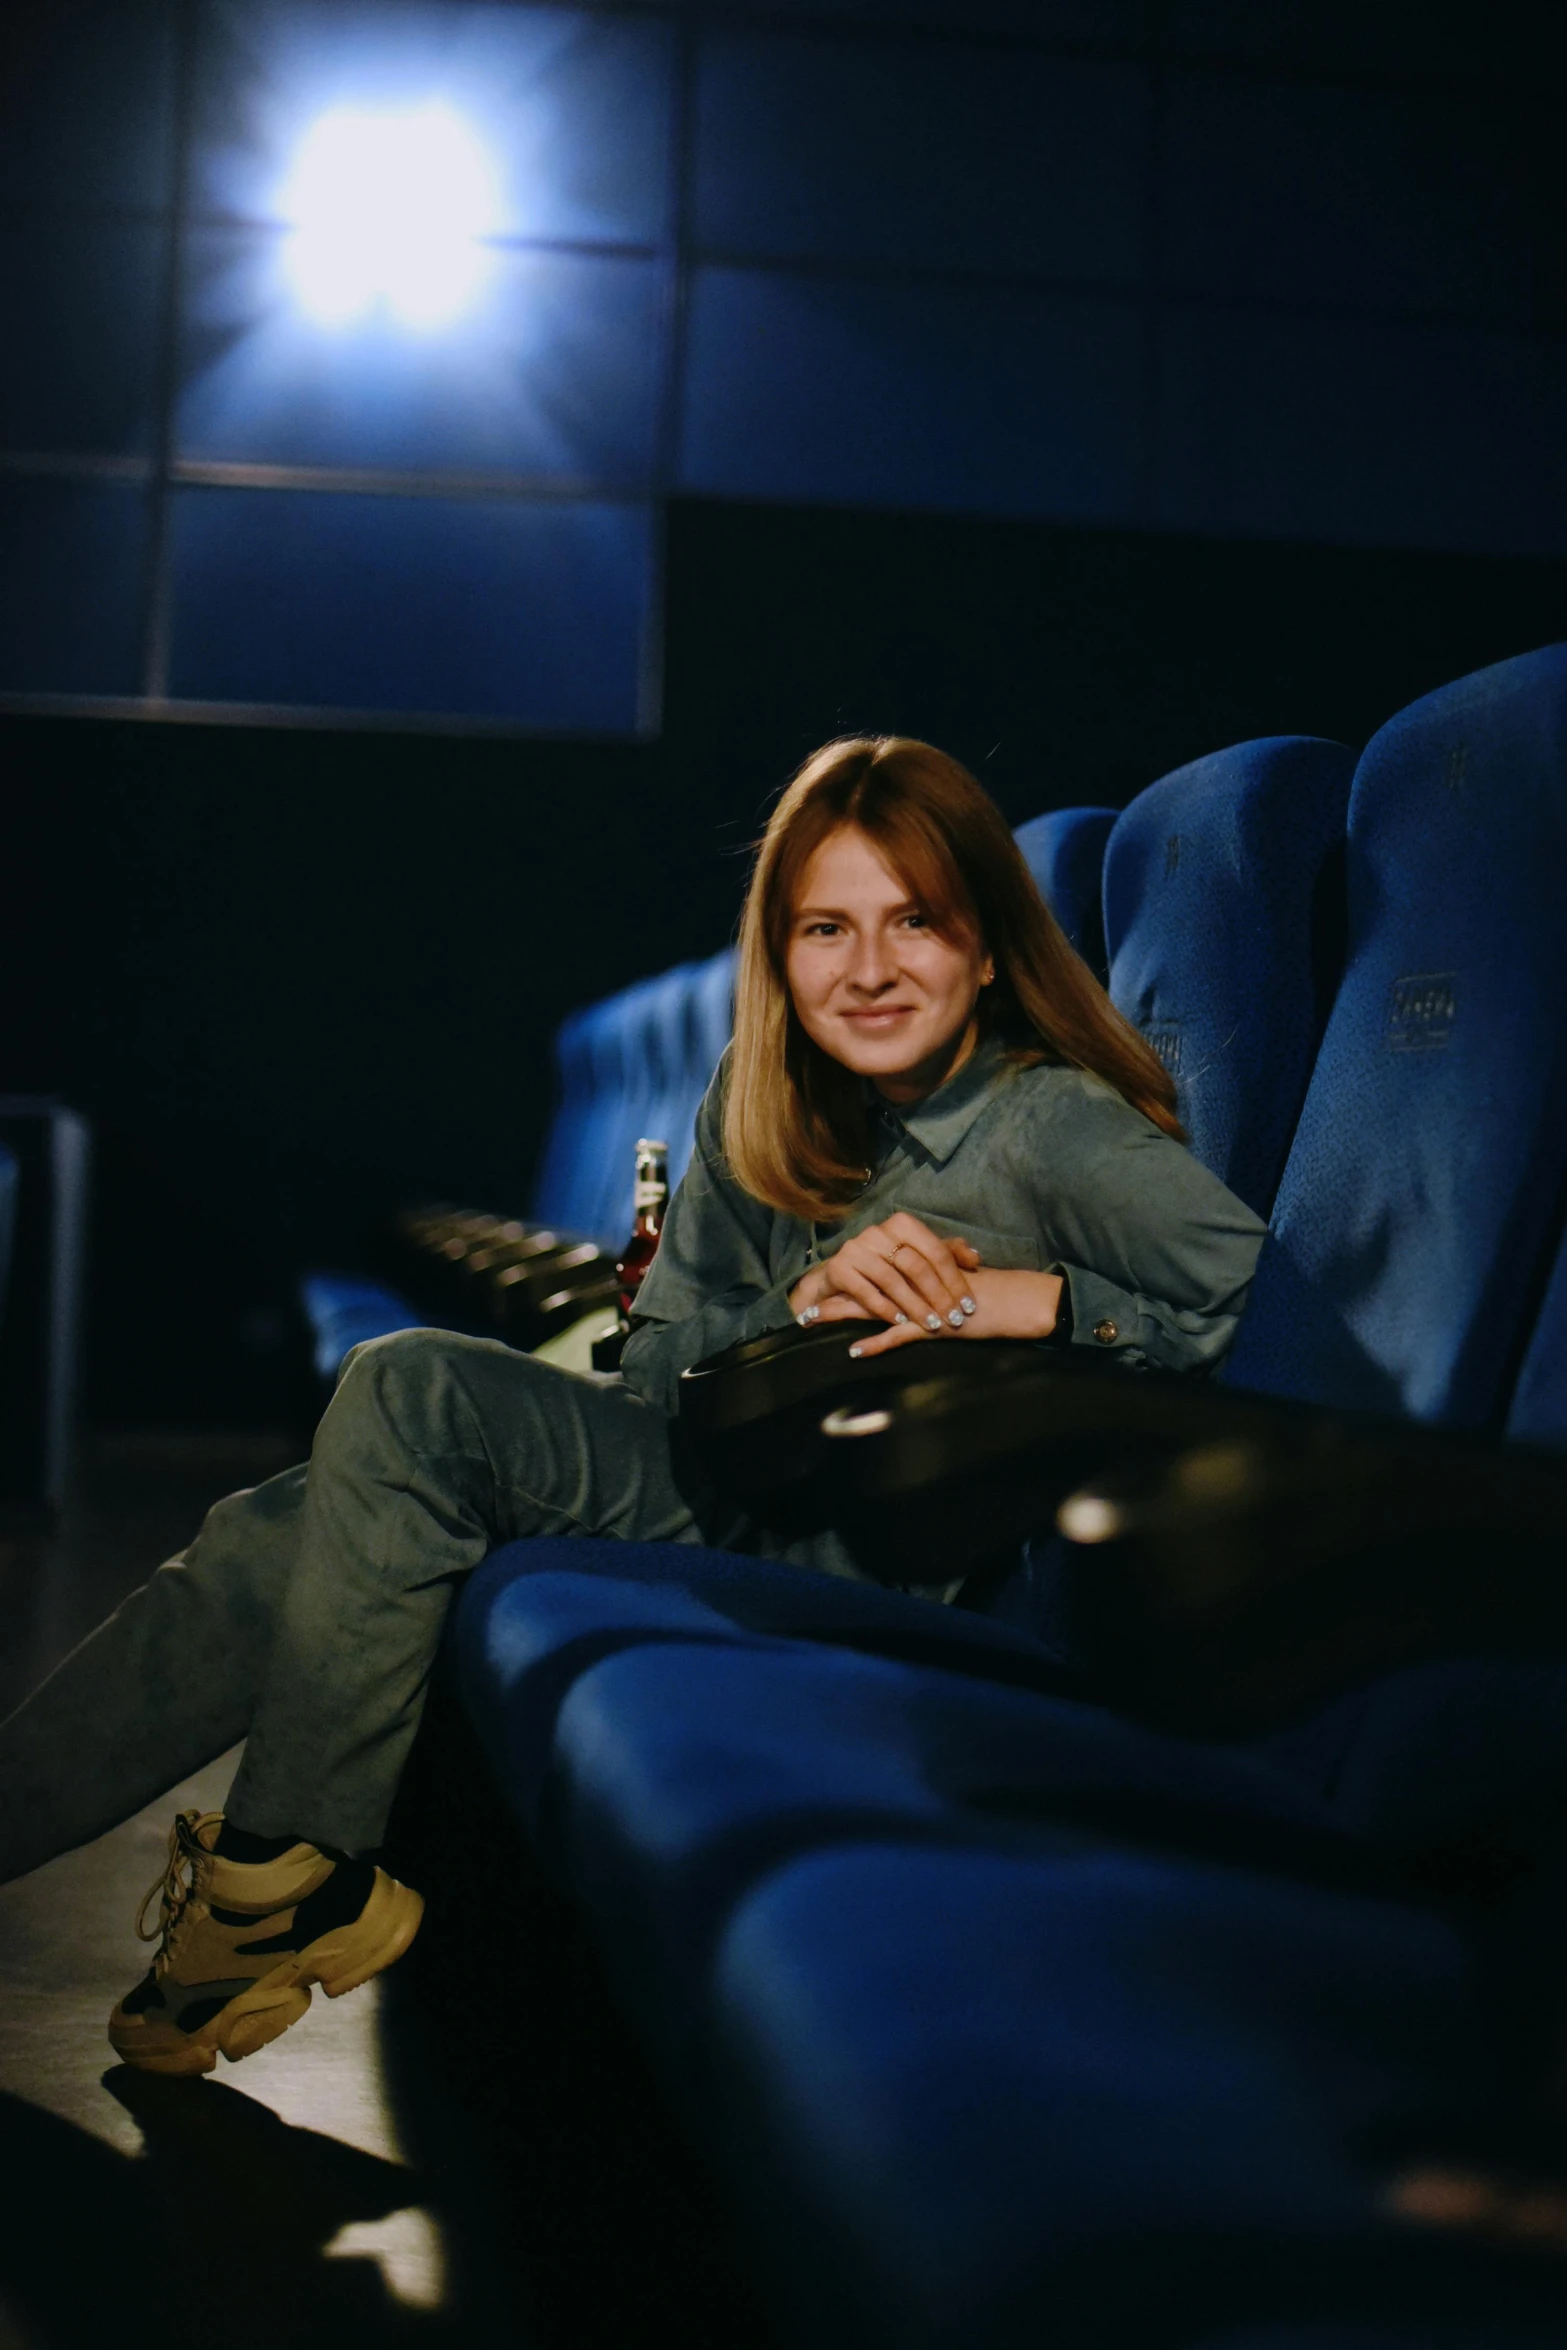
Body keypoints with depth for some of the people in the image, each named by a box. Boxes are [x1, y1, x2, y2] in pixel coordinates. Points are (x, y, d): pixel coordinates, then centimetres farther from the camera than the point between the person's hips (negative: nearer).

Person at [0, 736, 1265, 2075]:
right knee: (278, 1543, -10)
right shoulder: (764, 1102, 8)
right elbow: (656, 1364, 7)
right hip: (724, 1484, 7)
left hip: (873, 1545, -7)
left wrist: (995, 1299, -24)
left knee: (415, 1395, -21)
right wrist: (805, 1299, -14)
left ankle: (291, 1876, -11)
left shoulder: (1053, 1124, -11)